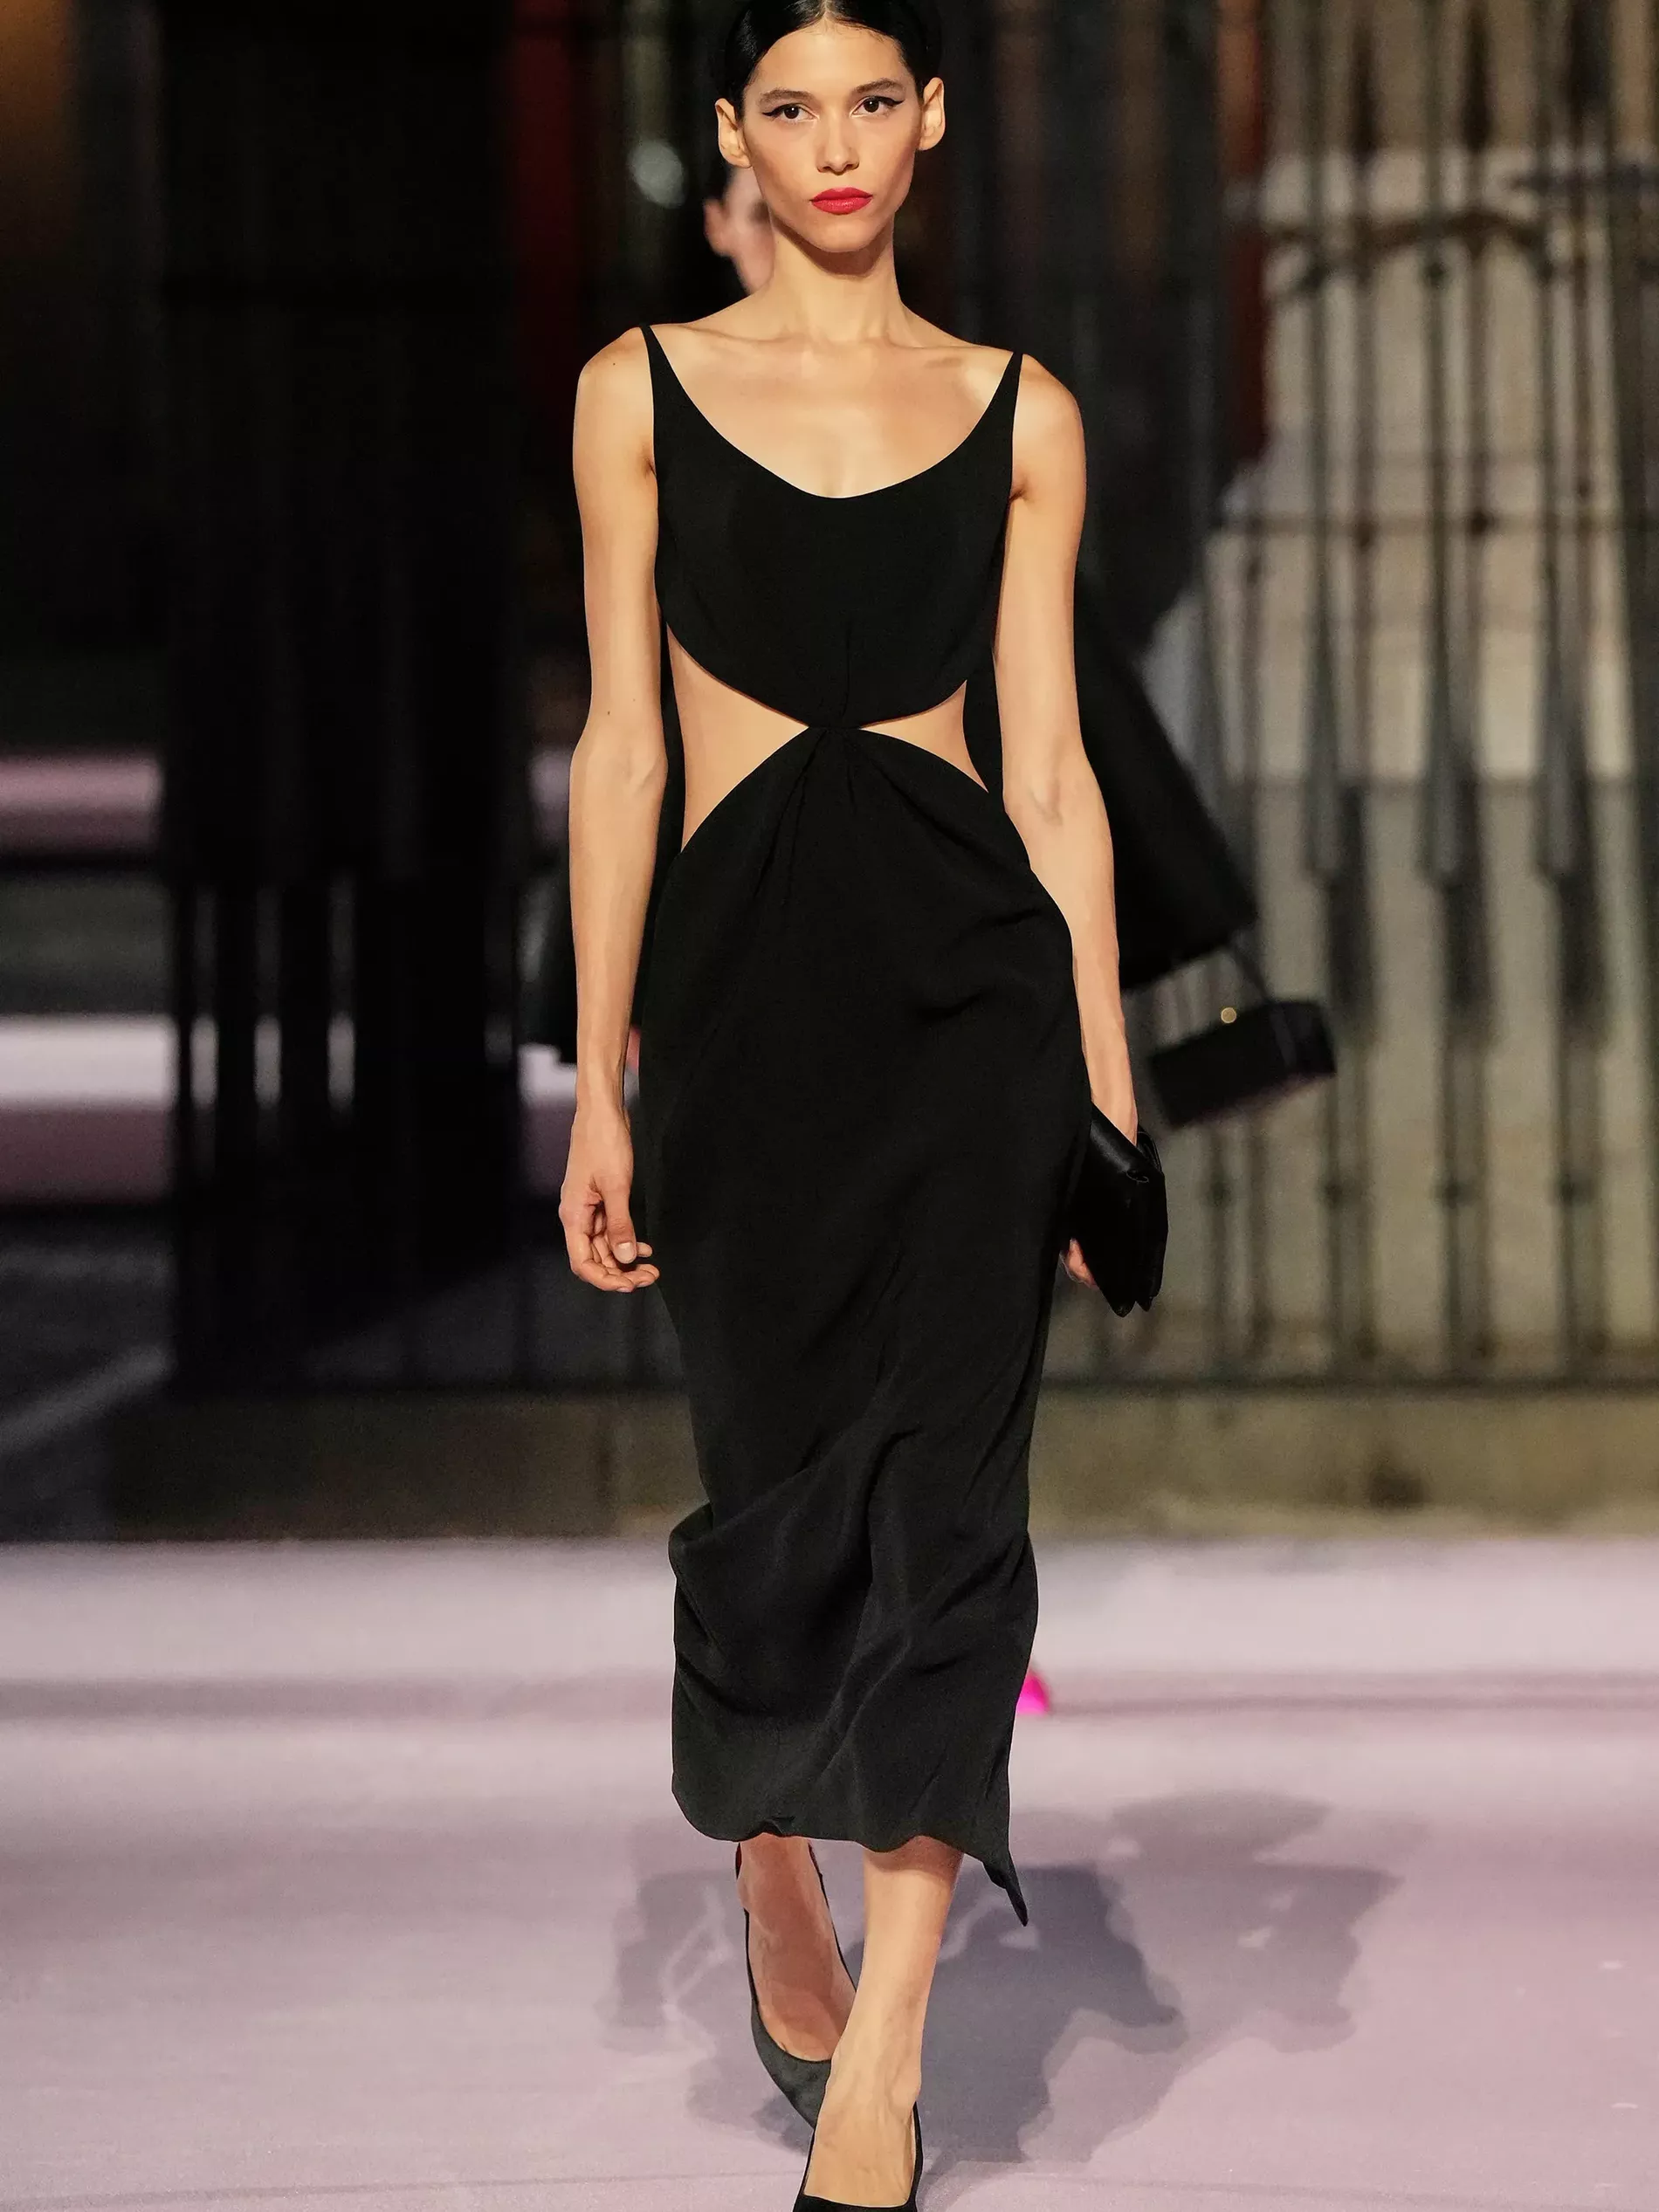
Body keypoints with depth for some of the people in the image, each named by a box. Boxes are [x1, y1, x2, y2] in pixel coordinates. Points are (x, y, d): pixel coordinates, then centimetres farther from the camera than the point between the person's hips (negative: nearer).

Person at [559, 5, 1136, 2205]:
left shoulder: (1020, 415, 8)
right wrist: (600, 1086, 1)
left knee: (943, 1486, -8)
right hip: (747, 973, 0)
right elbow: (620, 747, 4)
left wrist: (1112, 1094, 3)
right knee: (780, 1479, 7)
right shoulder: (645, 392, 6)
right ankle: (772, 1874, 37)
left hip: (973, 970, 0)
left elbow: (1052, 765, 7)